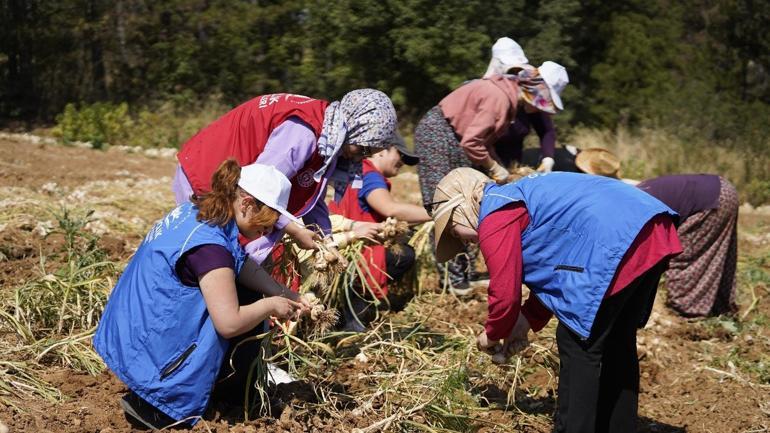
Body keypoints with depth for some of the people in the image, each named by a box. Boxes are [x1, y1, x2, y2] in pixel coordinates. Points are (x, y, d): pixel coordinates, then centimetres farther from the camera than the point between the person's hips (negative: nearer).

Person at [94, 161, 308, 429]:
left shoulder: (196, 211, 3)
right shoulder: (210, 245, -25)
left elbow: (244, 267, 17)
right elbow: (230, 324, -28)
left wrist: (287, 300, 9)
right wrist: (270, 306, -10)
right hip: (146, 353, -9)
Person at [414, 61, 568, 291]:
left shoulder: (507, 95, 5)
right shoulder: (499, 98, -25)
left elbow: (483, 138, 9)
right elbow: (471, 142, -27)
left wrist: (497, 166, -2)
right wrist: (494, 168, -14)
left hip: (453, 137, 10)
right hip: (437, 134, -10)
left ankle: (465, 274, 13)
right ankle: (453, 279, -8)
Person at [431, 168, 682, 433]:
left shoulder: (493, 219, 0)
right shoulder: (521, 196, 28)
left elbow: (505, 294, 1)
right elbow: (553, 271, 30)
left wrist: (491, 335, 19)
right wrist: (528, 320, 25)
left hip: (618, 244, -10)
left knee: (578, 344, 1)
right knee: (616, 342, 21)